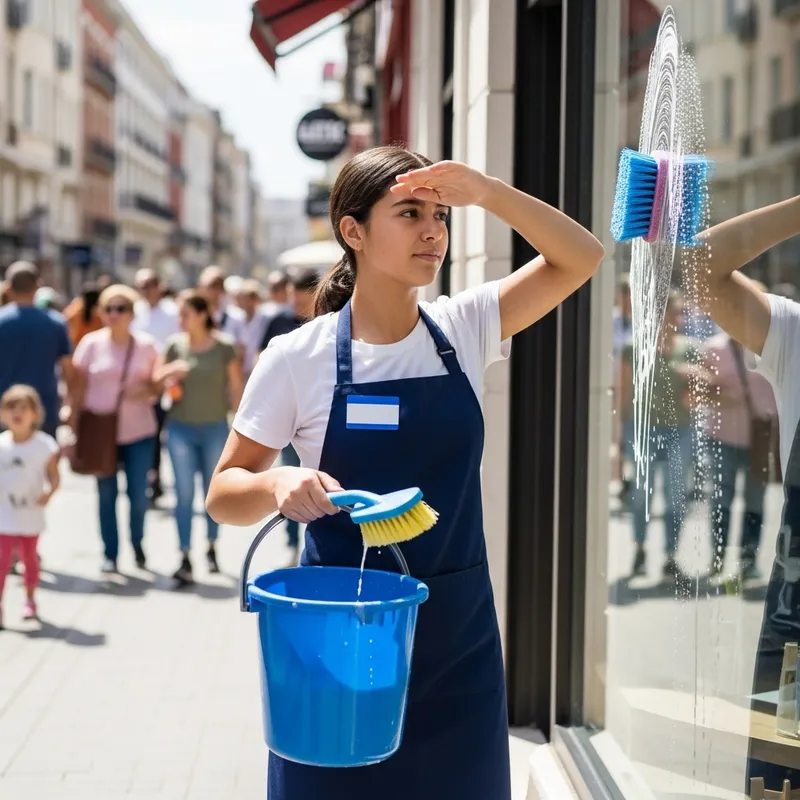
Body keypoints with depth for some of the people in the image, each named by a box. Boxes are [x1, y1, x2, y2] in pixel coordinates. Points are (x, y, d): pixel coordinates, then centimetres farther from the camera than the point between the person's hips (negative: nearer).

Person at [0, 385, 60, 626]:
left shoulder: (43, 445, -10)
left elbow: (54, 477, -7)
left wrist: (48, 494, -25)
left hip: (31, 514, 0)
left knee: (29, 557, 14)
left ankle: (30, 600, 29)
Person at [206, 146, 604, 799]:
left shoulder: (465, 329, -1)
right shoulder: (297, 358, -9)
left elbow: (581, 259, -6)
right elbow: (224, 492, -3)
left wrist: (486, 192, -18)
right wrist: (278, 486, -25)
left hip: (458, 631, 3)